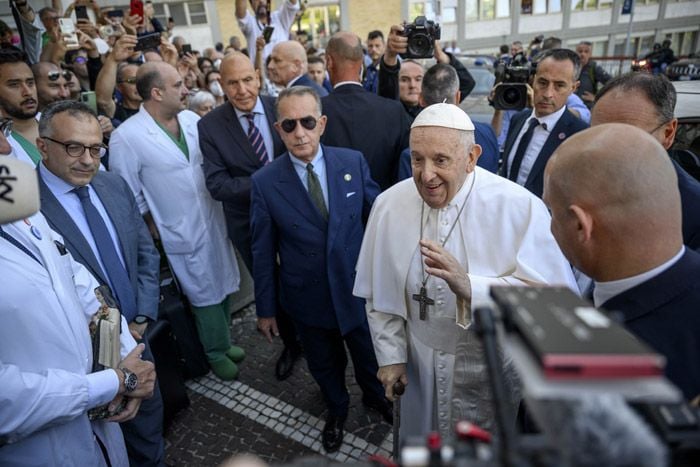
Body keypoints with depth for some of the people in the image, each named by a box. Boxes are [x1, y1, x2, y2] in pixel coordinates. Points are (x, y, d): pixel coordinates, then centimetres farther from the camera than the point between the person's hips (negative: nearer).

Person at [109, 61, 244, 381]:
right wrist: (152, 231, -2)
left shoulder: (192, 120, -1)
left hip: (215, 222, 5)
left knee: (223, 286, 18)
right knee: (204, 295, 10)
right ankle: (216, 352, 34)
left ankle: (221, 341, 41)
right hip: (183, 234, -5)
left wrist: (223, 206, 5)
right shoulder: (126, 137, -16)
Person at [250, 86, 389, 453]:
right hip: (308, 297, 0)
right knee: (324, 365, 23)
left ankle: (374, 395, 58)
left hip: (358, 288, 1)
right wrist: (265, 308, 0)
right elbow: (263, 252, -7)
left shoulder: (353, 162, -11)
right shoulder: (264, 182, -13)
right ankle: (336, 409, 56)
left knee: (370, 356, 24)